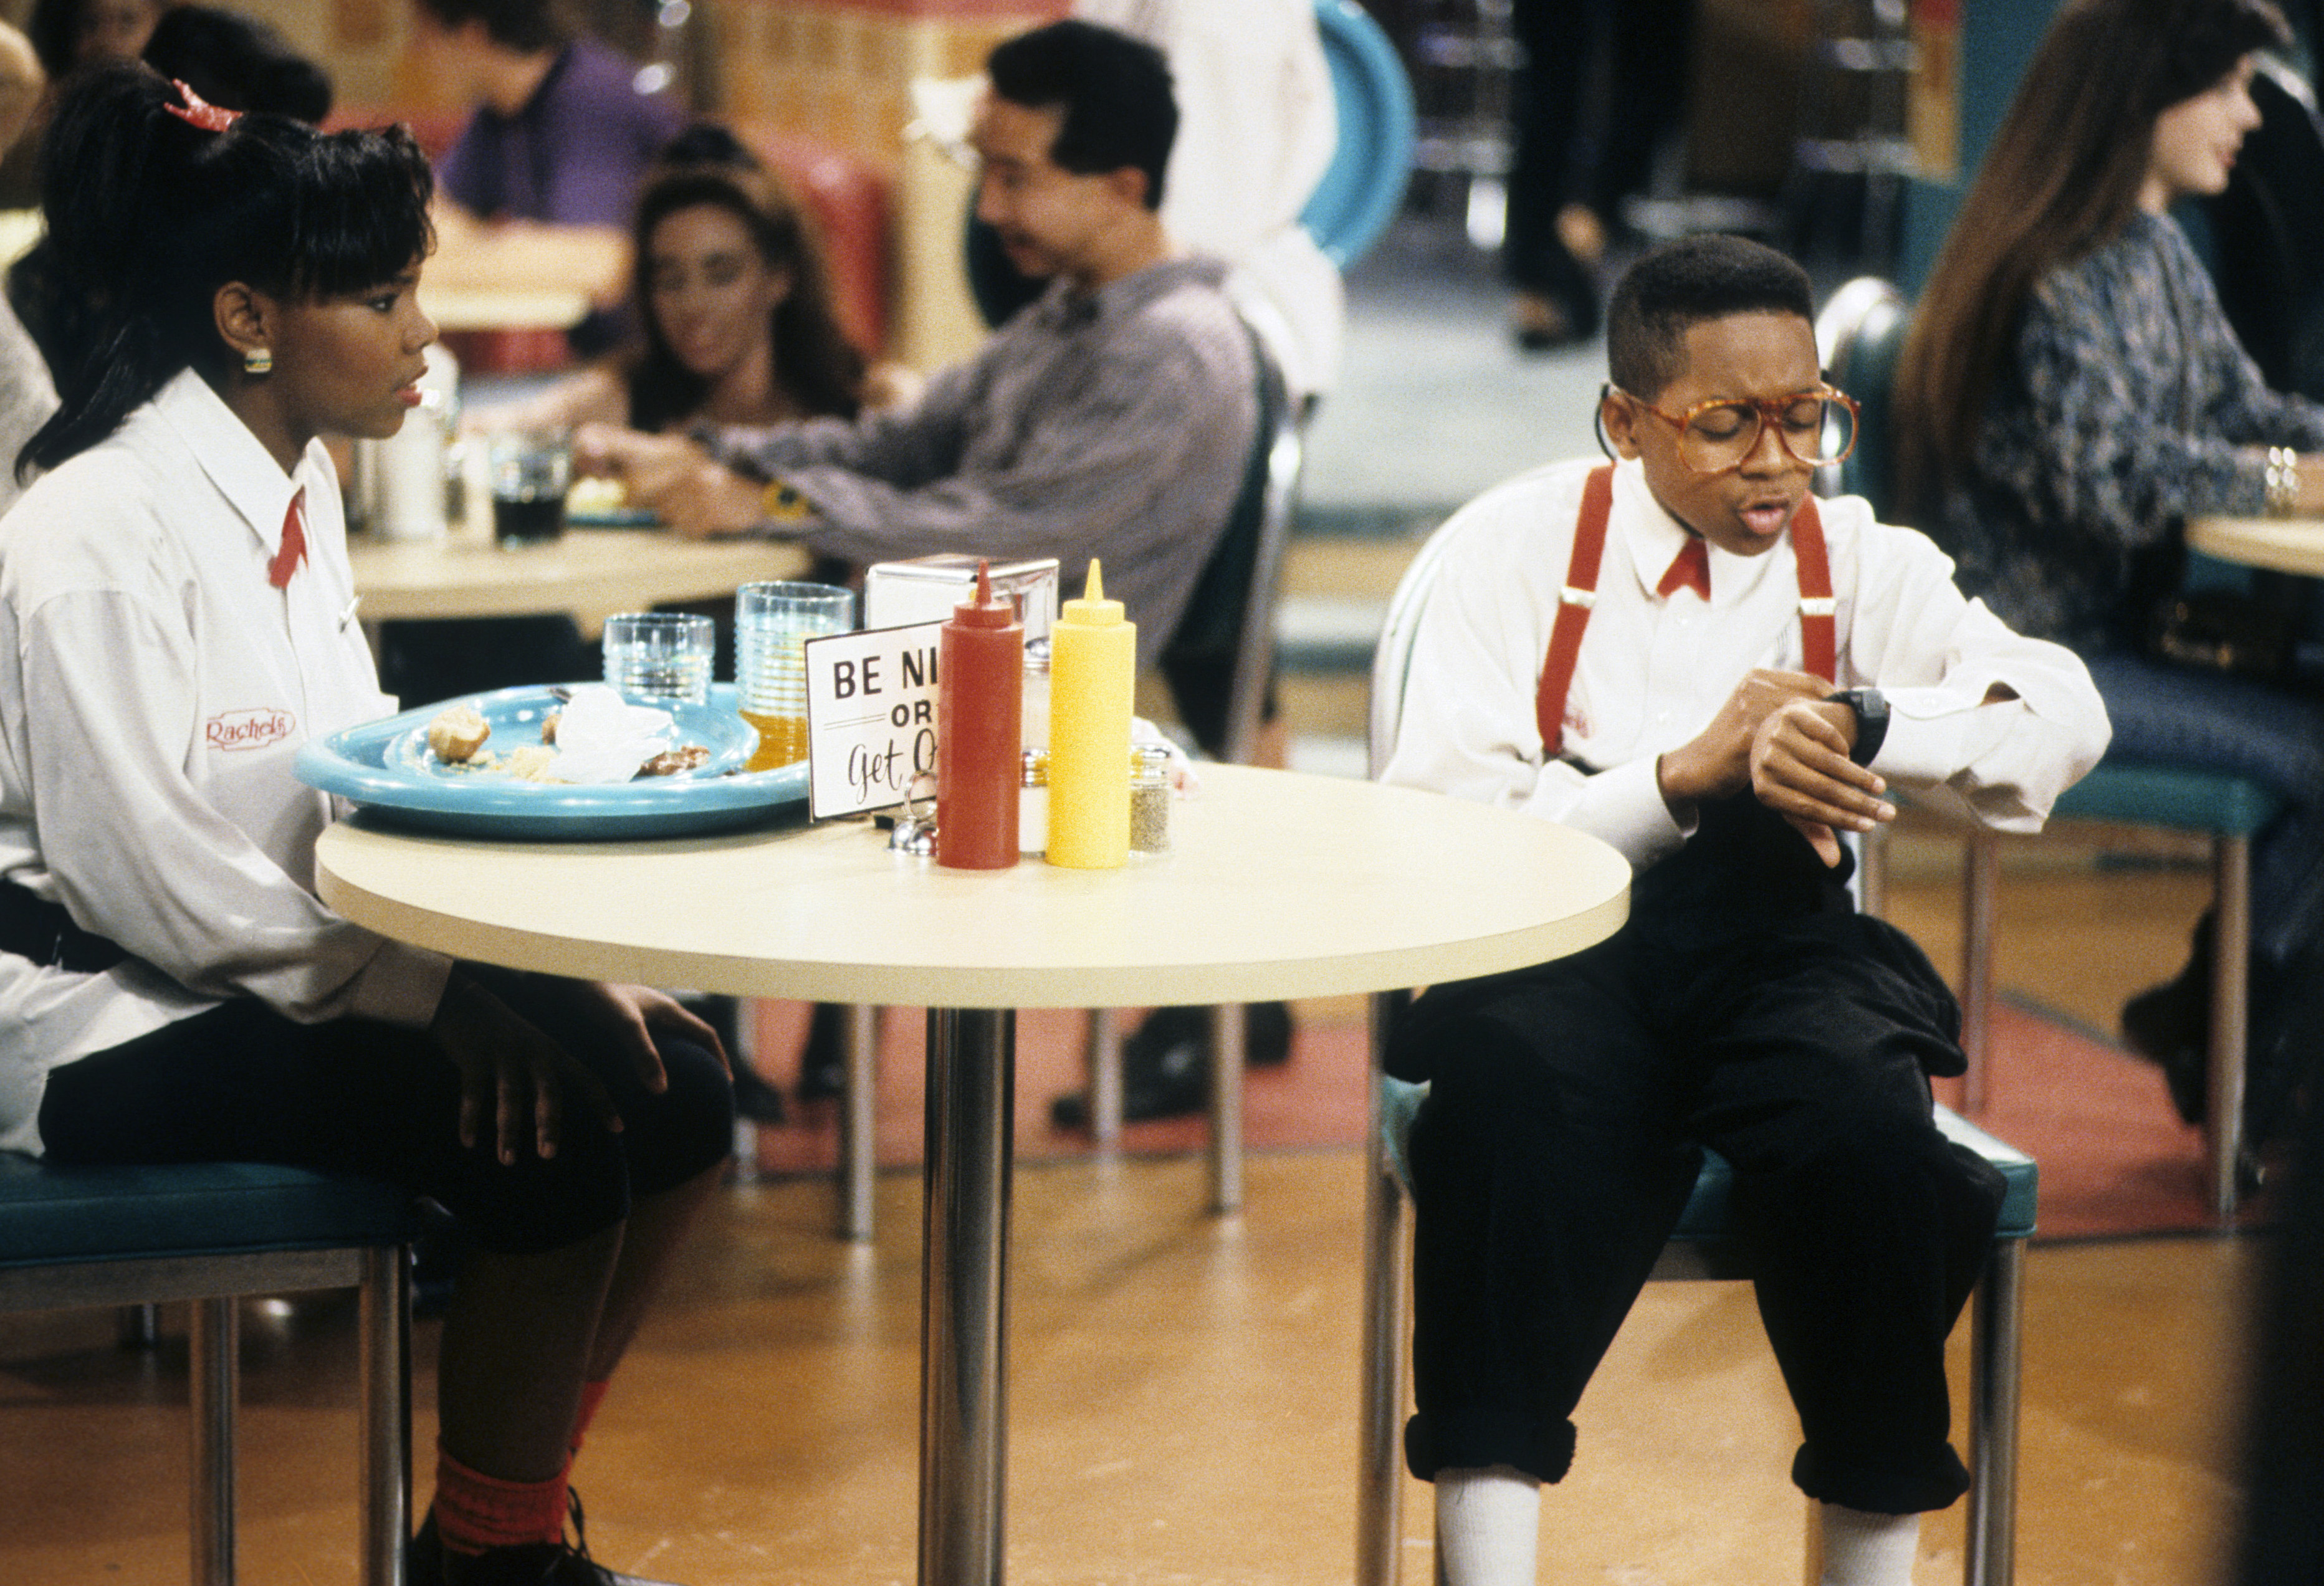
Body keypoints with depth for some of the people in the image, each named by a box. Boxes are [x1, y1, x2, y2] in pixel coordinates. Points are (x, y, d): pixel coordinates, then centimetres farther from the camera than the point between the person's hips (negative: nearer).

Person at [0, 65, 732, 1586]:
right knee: (545, 1133, -24)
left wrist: (538, 963, -3)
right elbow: (147, 874, -22)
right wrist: (442, 991, -23)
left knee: (671, 1085, -4)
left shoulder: (300, 489, 9)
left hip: (292, 968, 9)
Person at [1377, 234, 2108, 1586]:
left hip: (1774, 935, 2)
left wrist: (1856, 723, -19)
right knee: (1515, 1099, -36)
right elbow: (1435, 827, -4)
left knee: (1863, 1117, -32)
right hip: (1554, 939, -1)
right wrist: (1683, 775, -15)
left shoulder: (1862, 560, 15)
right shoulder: (1518, 545, 8)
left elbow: (2066, 715, -2)